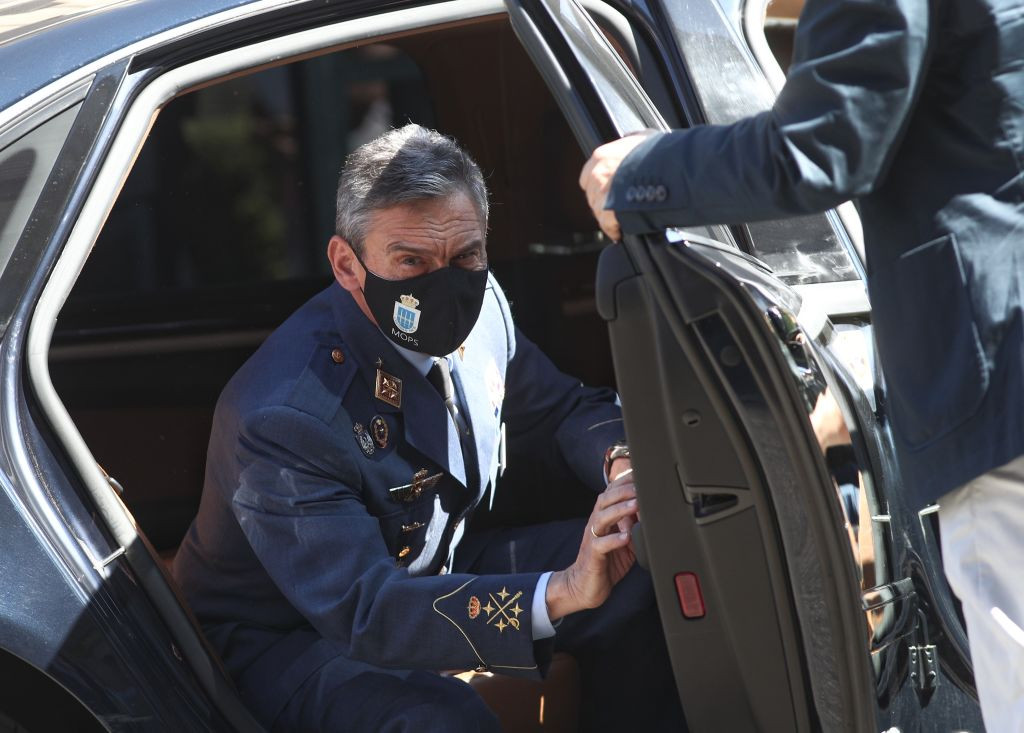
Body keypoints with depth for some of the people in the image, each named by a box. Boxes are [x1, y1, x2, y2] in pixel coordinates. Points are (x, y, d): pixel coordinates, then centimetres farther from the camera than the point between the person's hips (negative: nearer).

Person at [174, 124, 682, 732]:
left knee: (637, 576, -7)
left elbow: (563, 412, 7)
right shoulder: (287, 414, -33)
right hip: (291, 638, -7)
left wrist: (622, 461, -19)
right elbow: (361, 611, -39)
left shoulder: (479, 311, -9)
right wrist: (562, 592, -48)